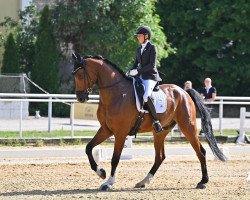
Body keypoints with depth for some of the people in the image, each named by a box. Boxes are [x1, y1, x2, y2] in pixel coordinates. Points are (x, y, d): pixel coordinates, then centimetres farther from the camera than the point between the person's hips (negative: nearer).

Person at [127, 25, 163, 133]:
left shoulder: (152, 48, -4)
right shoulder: (139, 49, 19)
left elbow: (152, 65, -13)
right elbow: (136, 63, 22)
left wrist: (137, 71, -18)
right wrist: (130, 72, 2)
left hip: (151, 76, -9)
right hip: (141, 77, 9)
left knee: (145, 96, -32)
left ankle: (156, 121, -26)